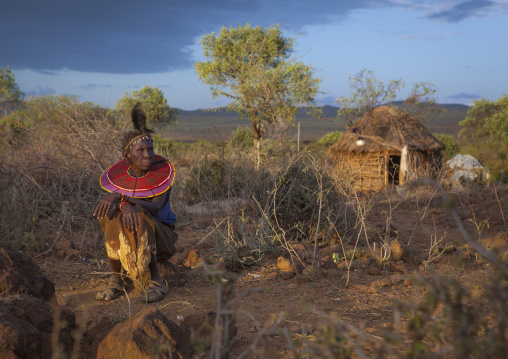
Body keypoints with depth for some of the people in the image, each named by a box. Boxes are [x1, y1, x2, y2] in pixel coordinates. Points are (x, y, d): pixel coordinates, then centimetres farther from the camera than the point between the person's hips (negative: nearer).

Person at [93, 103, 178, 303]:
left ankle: (157, 281, -20)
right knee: (114, 213, -28)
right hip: (129, 239, 2)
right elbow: (112, 200, -19)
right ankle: (115, 281, -22)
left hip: (161, 236, -2)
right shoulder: (119, 176, -6)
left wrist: (120, 196, -39)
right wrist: (125, 206, -43)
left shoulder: (162, 172, -14)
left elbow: (155, 207, -28)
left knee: (139, 222, -34)